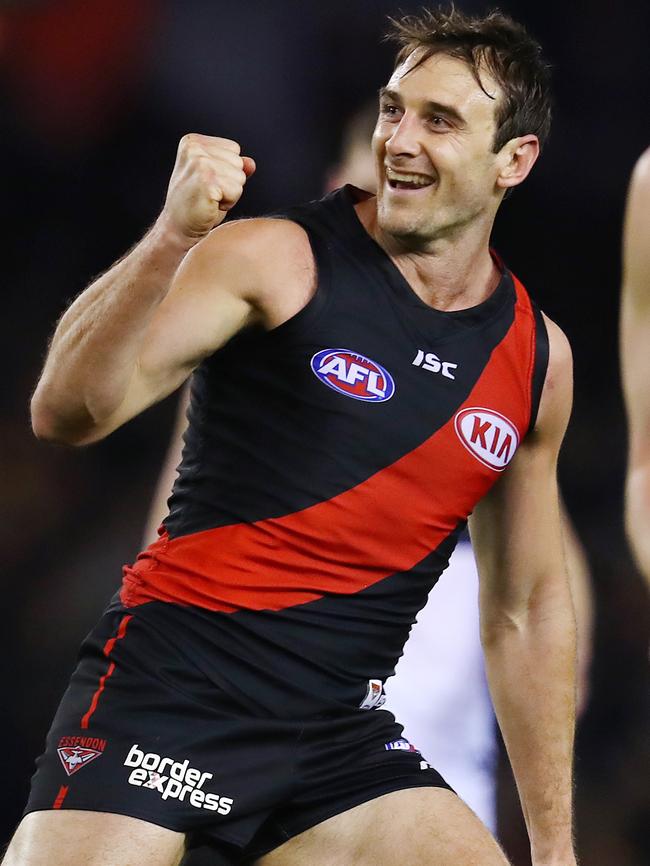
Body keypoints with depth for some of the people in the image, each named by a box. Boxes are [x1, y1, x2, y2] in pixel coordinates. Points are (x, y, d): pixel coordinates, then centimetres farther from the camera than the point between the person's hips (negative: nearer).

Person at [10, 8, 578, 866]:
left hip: (338, 731, 4)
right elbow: (67, 412, -17)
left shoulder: (538, 356, 9)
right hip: (173, 683, -4)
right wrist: (172, 239, -31)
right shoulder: (275, 261, -6)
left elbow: (525, 611, 18)